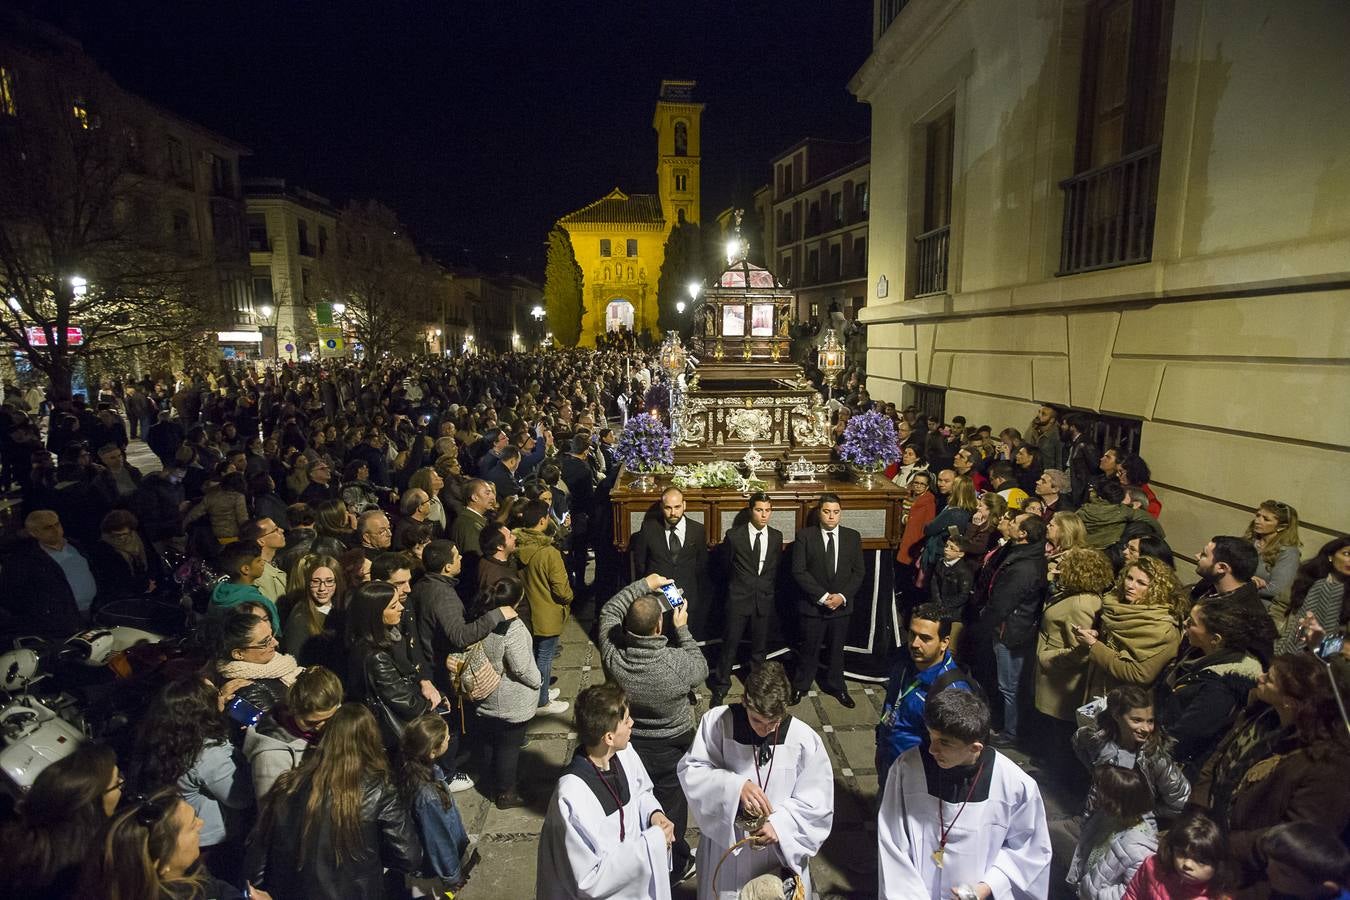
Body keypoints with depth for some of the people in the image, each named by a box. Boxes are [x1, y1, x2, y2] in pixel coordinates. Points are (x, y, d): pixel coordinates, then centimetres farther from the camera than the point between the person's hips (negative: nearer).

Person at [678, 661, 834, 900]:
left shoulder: (804, 739, -16)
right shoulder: (717, 721, -17)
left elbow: (817, 802, -8)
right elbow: (691, 771, -15)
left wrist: (780, 825, -23)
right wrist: (736, 786, -30)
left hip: (782, 852, 0)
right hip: (726, 845, 0)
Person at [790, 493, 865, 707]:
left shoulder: (853, 537, 2)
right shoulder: (804, 536, -7)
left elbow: (858, 572, 2)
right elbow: (799, 571, -11)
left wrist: (843, 596, -11)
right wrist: (823, 596, -16)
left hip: (842, 603, 3)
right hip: (812, 604, -2)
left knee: (836, 648, 16)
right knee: (809, 648, 9)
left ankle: (836, 686, 34)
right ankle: (800, 686, 28)